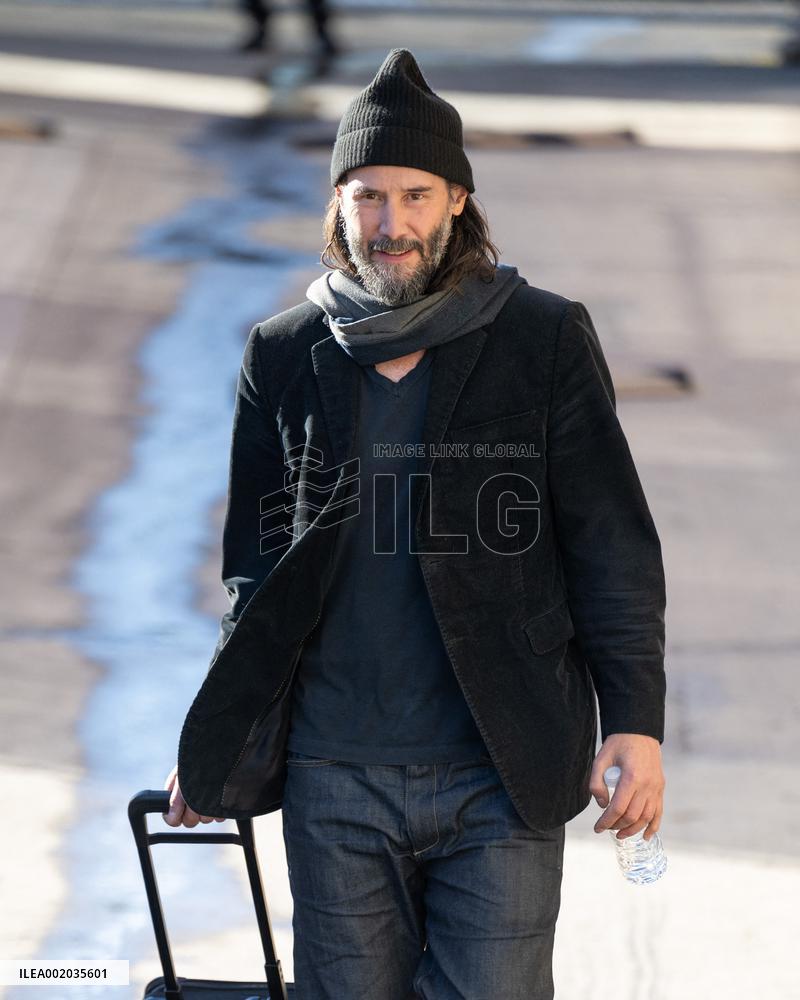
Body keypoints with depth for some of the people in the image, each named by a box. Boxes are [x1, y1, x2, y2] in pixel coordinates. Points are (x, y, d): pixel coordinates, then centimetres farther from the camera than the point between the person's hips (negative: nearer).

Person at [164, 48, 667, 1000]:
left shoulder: (544, 341, 1)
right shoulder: (284, 356, 8)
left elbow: (614, 546, 1)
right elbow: (257, 558, 15)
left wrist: (635, 718, -7)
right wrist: (216, 743, 12)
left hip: (501, 779, -2)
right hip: (333, 782, 2)